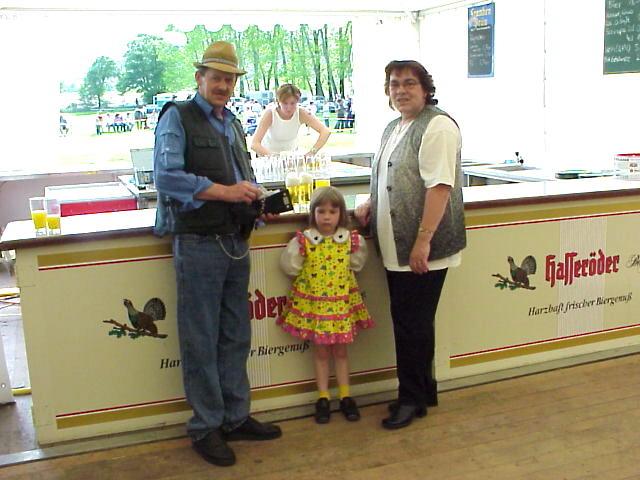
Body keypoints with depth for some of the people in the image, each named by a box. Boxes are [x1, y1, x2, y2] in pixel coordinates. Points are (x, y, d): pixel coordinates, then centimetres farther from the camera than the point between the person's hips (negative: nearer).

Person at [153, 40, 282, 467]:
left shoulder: (233, 124, 18)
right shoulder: (178, 116, -4)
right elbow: (166, 176, -17)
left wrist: (256, 197, 3)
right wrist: (224, 192, -21)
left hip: (236, 243, 7)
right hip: (199, 244, -7)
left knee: (236, 337, 13)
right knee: (201, 341, 1)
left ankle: (235, 417, 26)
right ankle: (206, 427, 15)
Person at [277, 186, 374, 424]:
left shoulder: (351, 240, -5)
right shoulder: (304, 241, -11)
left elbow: (356, 264, 10)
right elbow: (289, 267, -5)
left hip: (342, 302, 2)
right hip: (313, 303, -1)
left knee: (340, 350, 13)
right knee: (320, 351, 9)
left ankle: (345, 396, 25)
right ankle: (323, 398, 21)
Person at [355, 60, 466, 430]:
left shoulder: (437, 126, -12)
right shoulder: (393, 128, 17)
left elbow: (439, 186, -20)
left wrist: (423, 240, -24)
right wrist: (370, 205, 10)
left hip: (421, 250, -9)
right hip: (396, 247, 9)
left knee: (412, 322, 0)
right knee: (408, 320, 15)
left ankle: (412, 399, 16)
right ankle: (424, 390, 30)